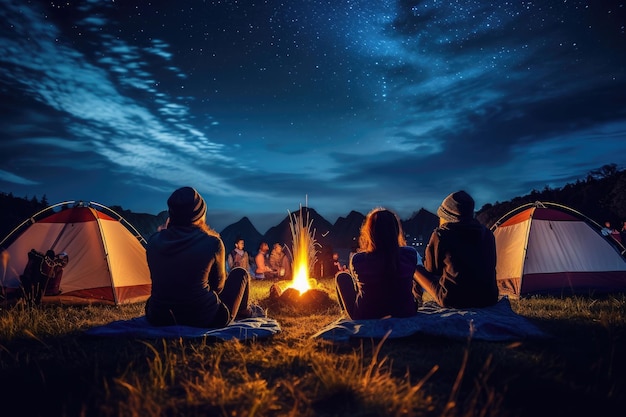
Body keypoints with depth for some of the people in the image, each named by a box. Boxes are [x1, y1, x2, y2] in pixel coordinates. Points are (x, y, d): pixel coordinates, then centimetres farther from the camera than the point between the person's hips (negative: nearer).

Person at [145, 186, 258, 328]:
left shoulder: (154, 241, -2)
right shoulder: (212, 243, -12)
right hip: (204, 319, -4)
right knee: (240, 274, 19)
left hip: (159, 319, 5)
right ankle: (242, 312, 47)